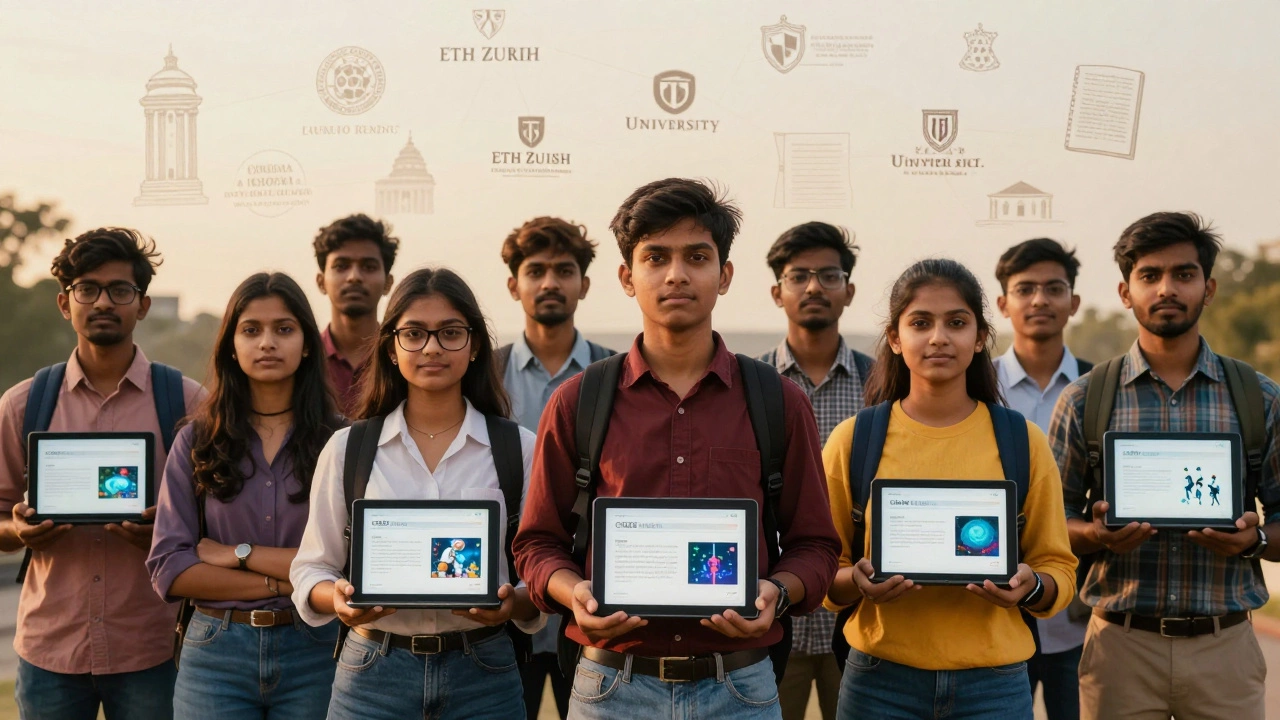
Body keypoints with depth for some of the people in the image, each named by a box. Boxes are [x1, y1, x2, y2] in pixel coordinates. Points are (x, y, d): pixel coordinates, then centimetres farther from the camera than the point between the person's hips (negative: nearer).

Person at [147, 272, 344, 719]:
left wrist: (240, 554, -9)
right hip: (215, 652, 1)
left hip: (313, 652, -1)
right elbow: (168, 569, -4)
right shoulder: (196, 441, 3)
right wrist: (282, 583, -10)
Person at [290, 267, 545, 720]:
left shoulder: (520, 450, 2)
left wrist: (516, 604, -18)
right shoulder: (347, 449, 4)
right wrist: (338, 599, -14)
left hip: (483, 673, 0)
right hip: (373, 670, 0)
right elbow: (312, 568, 7)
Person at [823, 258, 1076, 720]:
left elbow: (1057, 567, 8)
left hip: (993, 683, 0)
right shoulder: (854, 440, 2)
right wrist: (855, 582, -15)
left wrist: (1030, 588, -13)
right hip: (882, 681, 0)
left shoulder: (1022, 442, 3)